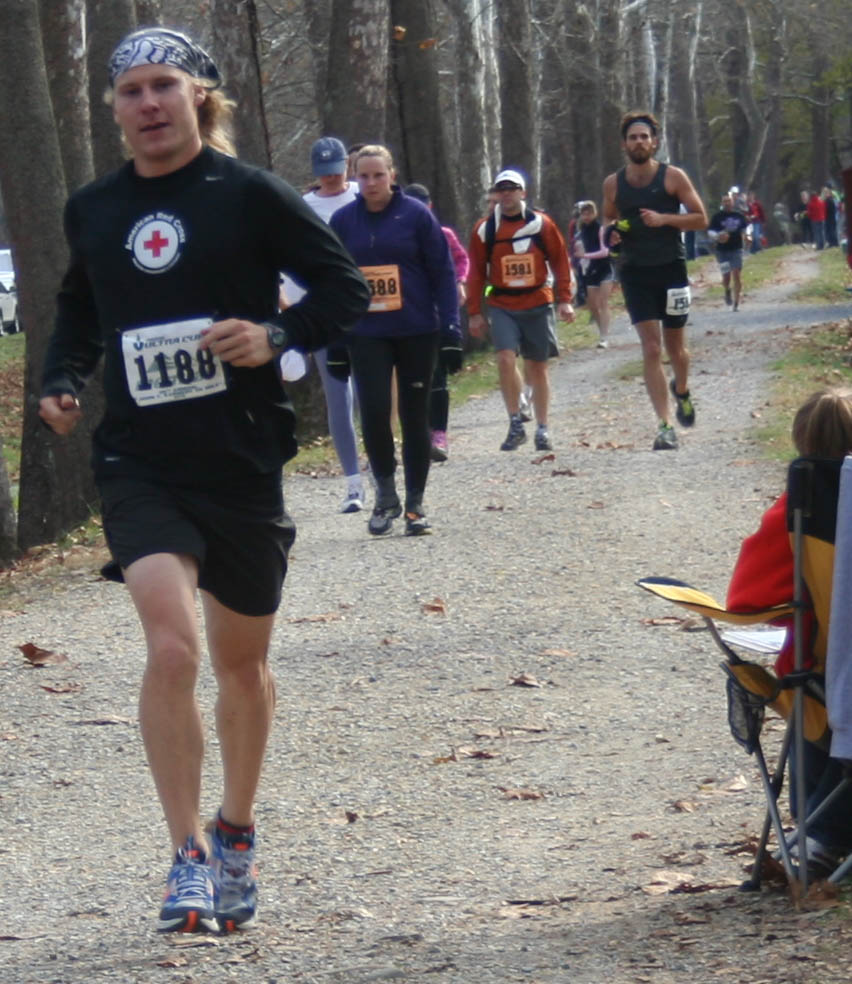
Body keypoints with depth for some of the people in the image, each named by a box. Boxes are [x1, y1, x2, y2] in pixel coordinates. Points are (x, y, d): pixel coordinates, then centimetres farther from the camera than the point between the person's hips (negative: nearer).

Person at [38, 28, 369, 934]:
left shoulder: (249, 196, -5)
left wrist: (278, 335, -17)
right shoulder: (92, 211, 6)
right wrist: (63, 380, 5)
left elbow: (344, 287, -1)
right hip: (139, 465, 1)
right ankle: (188, 859, -11)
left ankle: (235, 835, 37)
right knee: (171, 646, -19)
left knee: (241, 661, 14)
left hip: (241, 461, -1)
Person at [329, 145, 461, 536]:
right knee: (374, 412, -12)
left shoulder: (415, 215, -3)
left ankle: (415, 504, 16)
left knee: (415, 417, 5)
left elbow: (443, 273, -1)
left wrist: (451, 333, -7)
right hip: (367, 336, 1)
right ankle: (385, 496, 6)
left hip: (418, 333, -1)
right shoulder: (343, 221, 4)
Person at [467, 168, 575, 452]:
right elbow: (476, 272, 5)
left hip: (538, 305, 1)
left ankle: (542, 430, 19)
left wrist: (565, 299, 0)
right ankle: (515, 425, -8)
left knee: (537, 367, 9)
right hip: (502, 307, -1)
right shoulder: (485, 229, 1)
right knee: (505, 359, -19)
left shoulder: (541, 224, 0)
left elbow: (560, 261, 6)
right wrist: (475, 312, 3)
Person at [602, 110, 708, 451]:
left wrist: (663, 219, -17)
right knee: (651, 349, -10)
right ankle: (665, 426, -12)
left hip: (671, 269, -1)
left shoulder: (673, 177, -4)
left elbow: (700, 218, -2)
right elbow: (608, 219, 20)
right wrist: (611, 233, -4)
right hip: (634, 272, 1)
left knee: (675, 346, 11)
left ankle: (681, 391, 46)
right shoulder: (613, 184, 4)